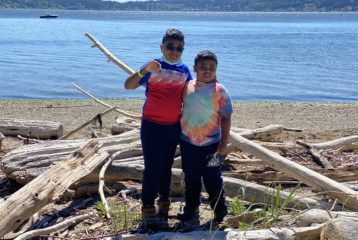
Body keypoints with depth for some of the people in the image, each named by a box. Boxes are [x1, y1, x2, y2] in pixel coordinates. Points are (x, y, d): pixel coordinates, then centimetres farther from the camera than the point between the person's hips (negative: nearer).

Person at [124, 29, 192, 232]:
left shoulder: (184, 70, 4)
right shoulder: (154, 67, -8)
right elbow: (128, 85, -17)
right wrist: (144, 70, -32)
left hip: (174, 127, 4)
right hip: (152, 125, -4)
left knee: (166, 167, 13)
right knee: (152, 168, -5)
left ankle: (163, 207, 26)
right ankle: (148, 213, 5)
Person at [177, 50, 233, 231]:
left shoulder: (219, 91, -9)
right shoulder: (187, 86, 2)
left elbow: (226, 118, -7)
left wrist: (224, 144, -9)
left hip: (210, 144, -4)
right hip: (187, 142, 4)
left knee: (212, 181, 2)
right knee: (191, 180, 16)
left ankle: (220, 216, 19)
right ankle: (190, 214, 30)